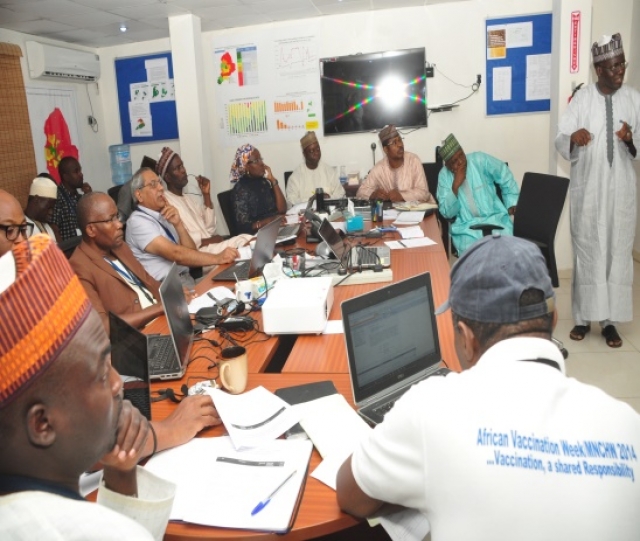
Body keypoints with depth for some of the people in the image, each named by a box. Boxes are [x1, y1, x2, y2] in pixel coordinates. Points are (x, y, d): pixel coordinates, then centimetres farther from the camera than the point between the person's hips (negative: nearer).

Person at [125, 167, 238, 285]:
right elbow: (175, 253, -21)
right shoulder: (138, 221, -8)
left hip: (187, 279, 7)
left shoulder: (164, 216, 15)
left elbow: (191, 251, 8)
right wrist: (217, 258, -25)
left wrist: (178, 224, -6)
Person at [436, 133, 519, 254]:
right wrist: (455, 186, -16)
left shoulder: (480, 160, -2)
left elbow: (505, 176, 11)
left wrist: (512, 203, 6)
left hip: (495, 218, 1)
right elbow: (447, 213, -6)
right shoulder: (444, 175, 0)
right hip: (466, 226, 0)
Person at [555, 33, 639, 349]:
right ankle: (584, 317, 14)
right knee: (586, 251, 3)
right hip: (586, 189, -1)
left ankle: (610, 320, 13)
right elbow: (560, 141, -7)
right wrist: (573, 137, -29)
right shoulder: (581, 99, 0)